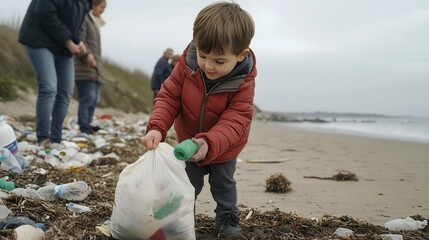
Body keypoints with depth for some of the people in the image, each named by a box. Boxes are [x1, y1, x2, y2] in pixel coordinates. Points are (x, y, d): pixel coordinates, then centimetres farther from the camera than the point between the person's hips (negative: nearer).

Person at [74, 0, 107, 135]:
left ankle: (88, 126, 5)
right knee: (88, 97, -15)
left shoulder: (95, 22, 26)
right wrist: (86, 54, -26)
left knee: (94, 99, 3)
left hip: (95, 68, 9)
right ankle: (84, 128, -15)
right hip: (85, 66, -9)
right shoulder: (84, 18, 0)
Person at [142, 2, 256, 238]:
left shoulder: (243, 83, -33)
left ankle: (227, 217, 38)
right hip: (189, 142, 2)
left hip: (224, 147, -2)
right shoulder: (186, 66, -26)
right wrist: (156, 127, -38)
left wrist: (210, 143, -54)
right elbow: (169, 97, -21)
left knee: (223, 183, 18)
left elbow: (235, 120, -37)